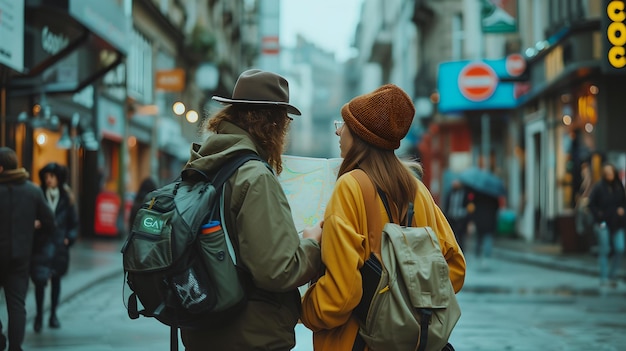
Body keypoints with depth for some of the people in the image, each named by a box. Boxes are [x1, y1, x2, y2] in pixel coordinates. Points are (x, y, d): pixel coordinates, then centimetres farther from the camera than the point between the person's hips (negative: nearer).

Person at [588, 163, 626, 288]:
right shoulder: (599, 187, -8)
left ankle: (612, 275, 12)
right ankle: (604, 278, 4)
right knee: (604, 250, -2)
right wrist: (598, 216, -10)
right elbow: (591, 203, -4)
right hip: (603, 223, -4)